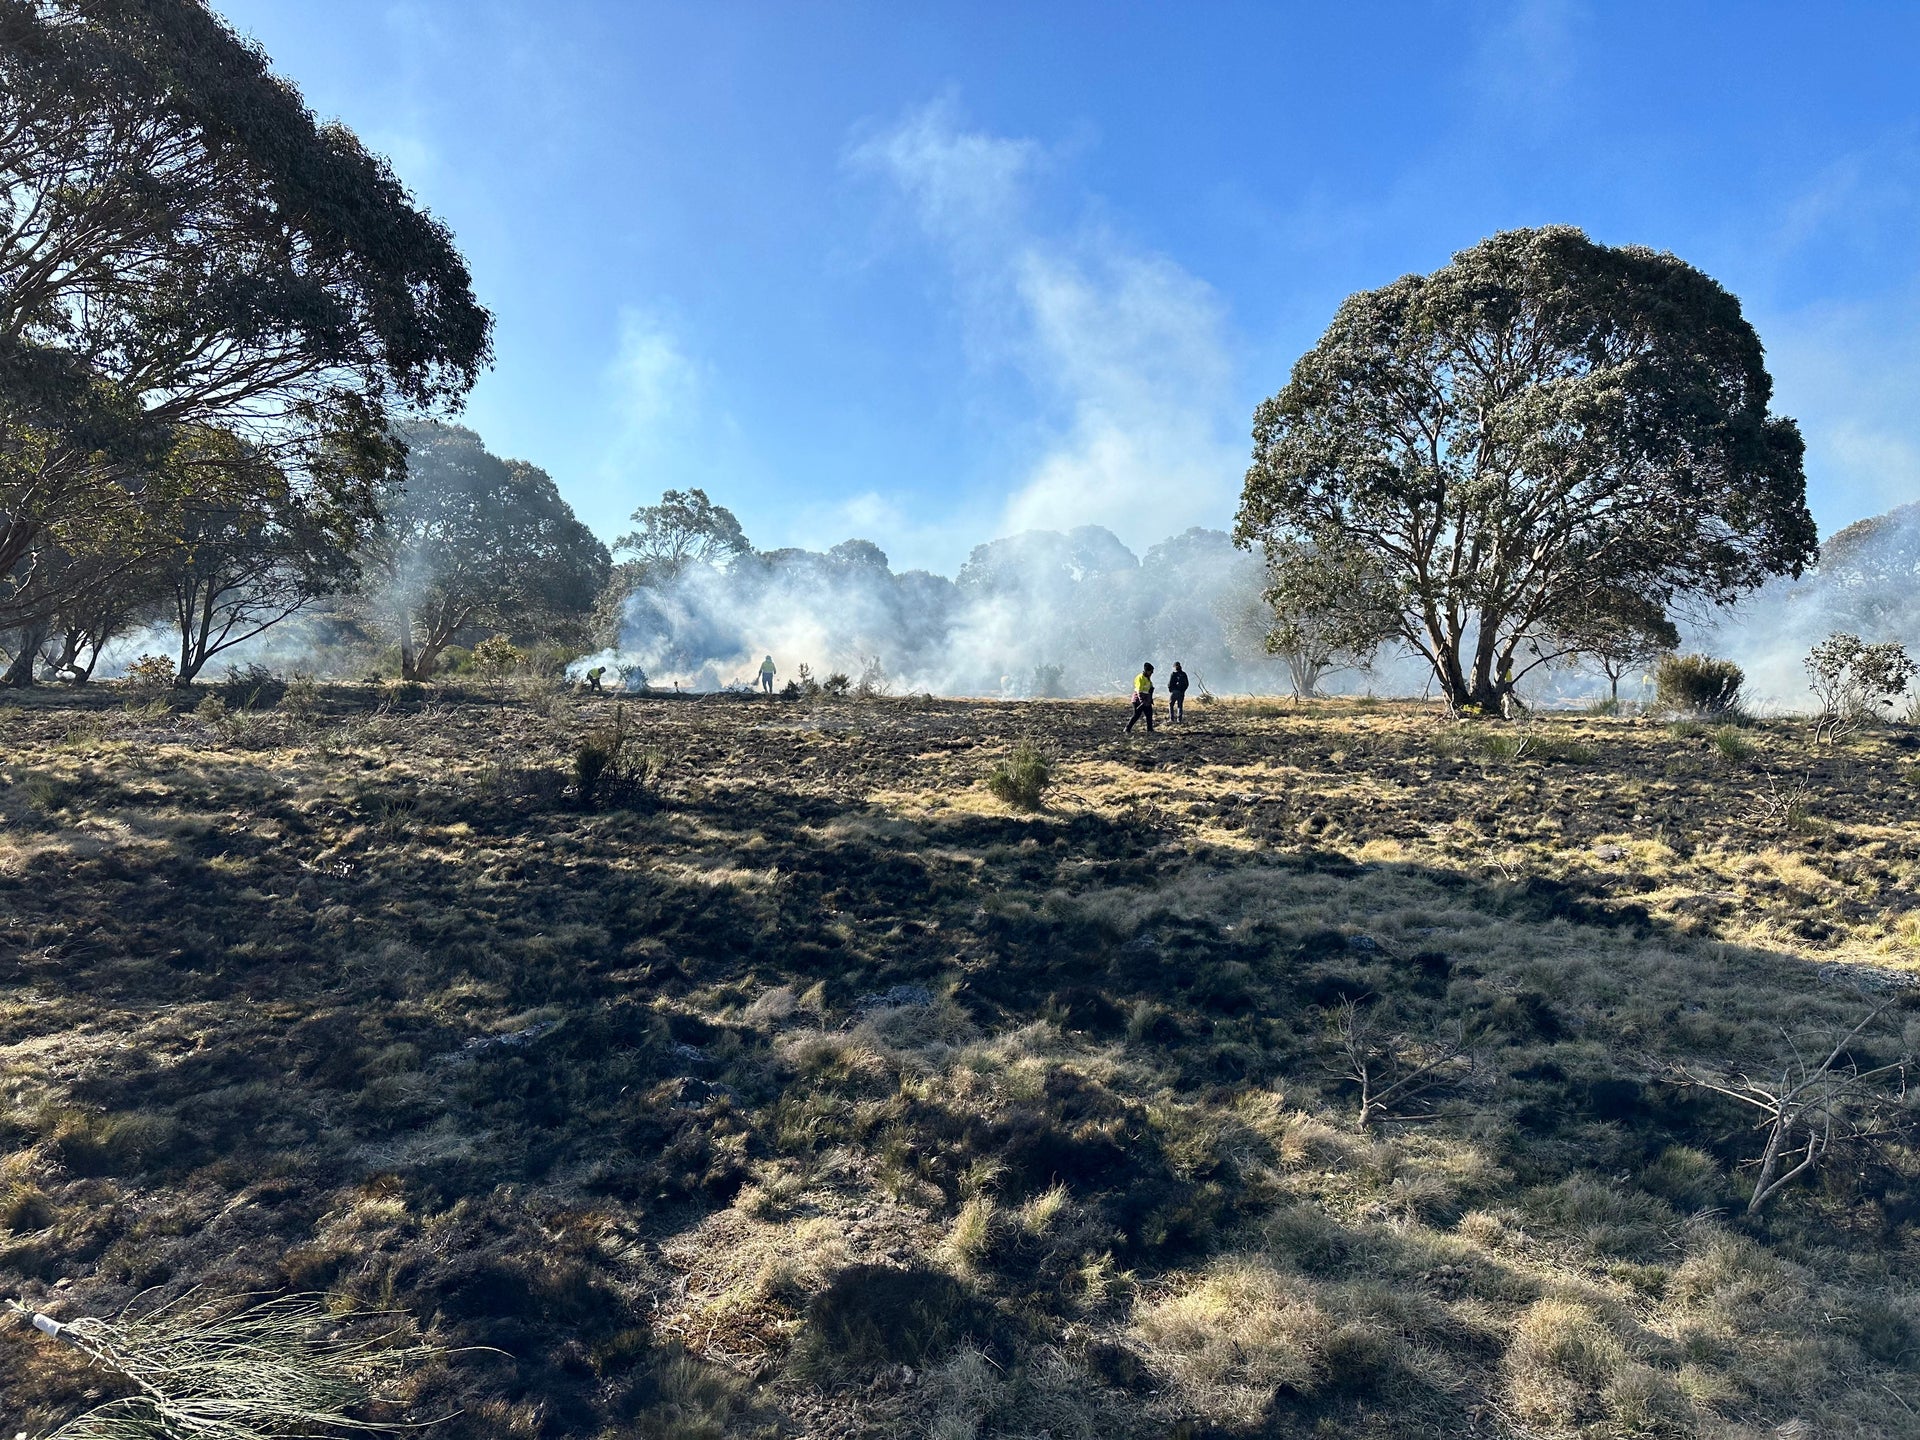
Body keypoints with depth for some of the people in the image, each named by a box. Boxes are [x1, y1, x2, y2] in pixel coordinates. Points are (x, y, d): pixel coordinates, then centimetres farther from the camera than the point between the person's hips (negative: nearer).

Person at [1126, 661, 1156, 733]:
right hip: (1138, 700, -9)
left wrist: (1151, 699, 25)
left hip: (1146, 701, 9)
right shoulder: (1140, 678, -17)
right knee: (1136, 715, -5)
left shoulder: (1148, 678, 14)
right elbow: (1139, 690, -24)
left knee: (1149, 715, 7)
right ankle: (1128, 729, 4)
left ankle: (1150, 730, 14)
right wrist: (1141, 700, -33)